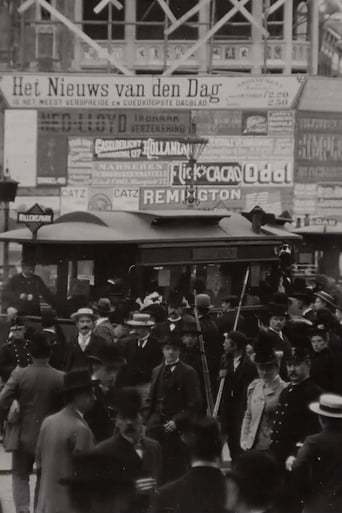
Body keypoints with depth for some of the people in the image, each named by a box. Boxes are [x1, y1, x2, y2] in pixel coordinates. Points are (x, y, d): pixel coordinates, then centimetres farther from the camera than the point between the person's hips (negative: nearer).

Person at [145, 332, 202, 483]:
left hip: (176, 429, -4)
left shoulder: (188, 373, -3)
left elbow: (194, 404, -7)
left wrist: (176, 421, -14)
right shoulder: (157, 371, 15)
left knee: (175, 469, -3)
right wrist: (146, 420, 7)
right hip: (156, 425, 4)